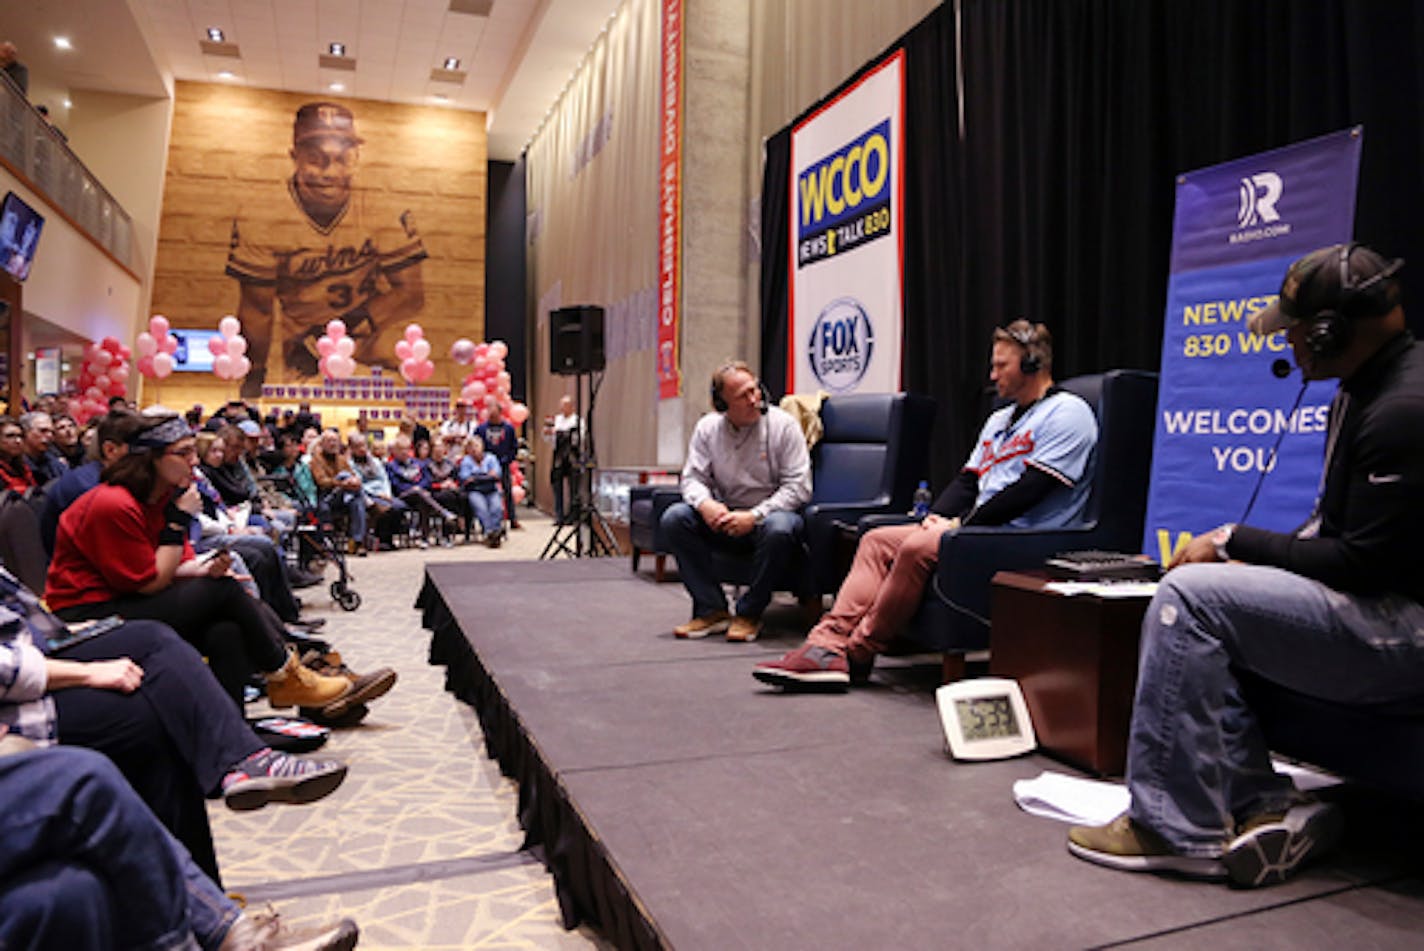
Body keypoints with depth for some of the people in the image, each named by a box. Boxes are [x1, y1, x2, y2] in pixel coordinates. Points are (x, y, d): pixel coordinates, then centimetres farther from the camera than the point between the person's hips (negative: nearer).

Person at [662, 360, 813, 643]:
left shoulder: (783, 425, -9)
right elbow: (693, 477, 2)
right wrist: (706, 505, -22)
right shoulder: (708, 427, 2)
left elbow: (798, 487, -13)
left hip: (771, 513, -3)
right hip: (725, 518, 4)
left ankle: (749, 614, -17)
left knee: (779, 528, -39)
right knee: (674, 518, -19)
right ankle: (712, 610, -14)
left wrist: (754, 516, -23)